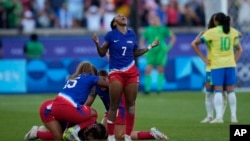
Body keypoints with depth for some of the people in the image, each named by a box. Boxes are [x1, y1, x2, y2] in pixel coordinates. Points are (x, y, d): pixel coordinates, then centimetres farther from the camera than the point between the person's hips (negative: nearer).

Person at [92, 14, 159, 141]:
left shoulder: (132, 34, 8)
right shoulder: (111, 35, -2)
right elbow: (102, 53, 1)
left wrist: (150, 47, 15)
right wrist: (97, 44, -17)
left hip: (131, 72, 4)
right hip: (116, 73, -4)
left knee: (130, 105, 4)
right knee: (114, 106, -5)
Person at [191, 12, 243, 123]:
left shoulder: (212, 32, -5)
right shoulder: (233, 32, 6)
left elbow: (194, 44, -4)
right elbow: (239, 49, 18)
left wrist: (203, 58, 1)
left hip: (217, 65, -3)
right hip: (230, 64, 3)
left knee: (218, 91, -2)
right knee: (230, 91, 8)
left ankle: (219, 116, -9)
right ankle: (233, 116, 7)